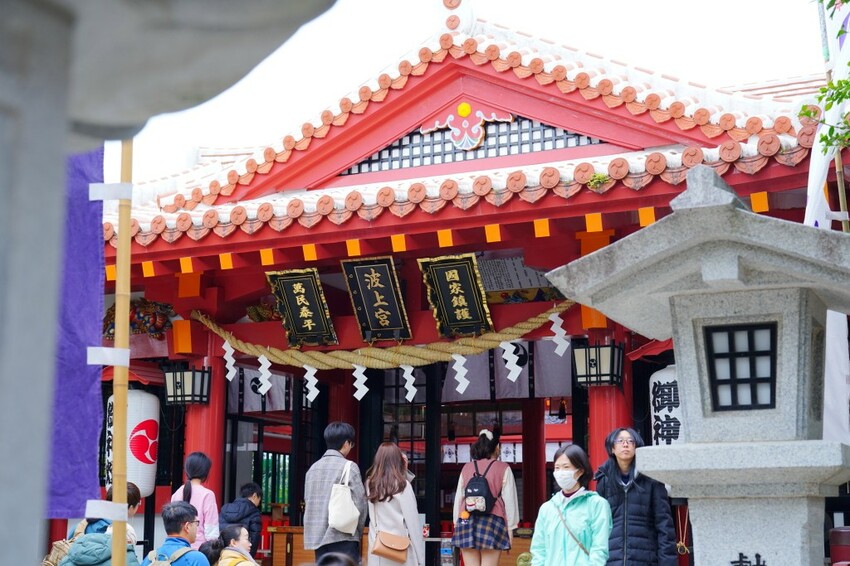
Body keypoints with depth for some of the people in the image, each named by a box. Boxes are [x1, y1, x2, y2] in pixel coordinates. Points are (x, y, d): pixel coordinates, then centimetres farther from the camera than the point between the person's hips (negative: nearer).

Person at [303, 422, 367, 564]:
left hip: (318, 537, 6)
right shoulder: (349, 467, -7)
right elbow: (360, 503, -7)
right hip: (343, 537, -6)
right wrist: (358, 532, 8)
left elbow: (308, 501, 10)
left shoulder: (313, 468, 9)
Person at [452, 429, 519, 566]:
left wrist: (457, 523, 21)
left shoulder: (466, 468, 11)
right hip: (492, 521, -3)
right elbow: (509, 500, 2)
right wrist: (510, 527, 7)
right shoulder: (503, 469, 2)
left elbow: (458, 498, 14)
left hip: (467, 521, 3)